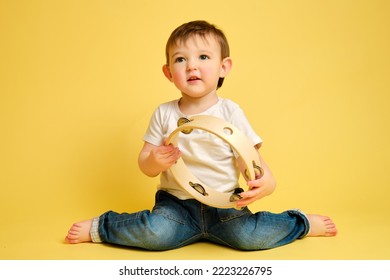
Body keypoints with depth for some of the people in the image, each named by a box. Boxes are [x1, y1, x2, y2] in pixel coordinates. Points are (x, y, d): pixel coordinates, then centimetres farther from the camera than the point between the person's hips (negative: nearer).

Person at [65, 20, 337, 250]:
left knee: (251, 235, -26)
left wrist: (267, 181, -29)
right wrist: (154, 162, -22)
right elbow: (144, 165, 3)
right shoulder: (164, 114, -2)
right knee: (155, 233, -29)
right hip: (176, 204, 0)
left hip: (224, 206, 0)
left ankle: (301, 222, 5)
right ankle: (99, 227, -1)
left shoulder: (231, 112, -5)